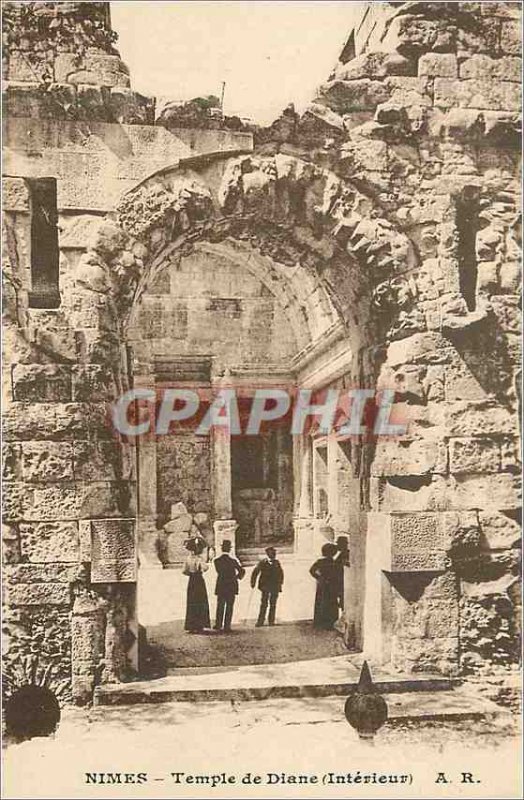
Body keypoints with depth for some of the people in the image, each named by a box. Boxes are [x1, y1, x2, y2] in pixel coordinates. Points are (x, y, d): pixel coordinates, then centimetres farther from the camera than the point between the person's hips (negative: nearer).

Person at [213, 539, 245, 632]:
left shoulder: (217, 561, -4)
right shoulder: (233, 560, -11)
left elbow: (219, 572, 4)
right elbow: (242, 571, -12)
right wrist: (238, 577, 7)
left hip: (220, 586, 2)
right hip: (231, 586, -2)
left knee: (220, 606, 14)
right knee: (229, 607, 5)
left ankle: (218, 625, 17)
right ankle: (227, 626, 5)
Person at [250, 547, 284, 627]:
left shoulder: (277, 563, 9)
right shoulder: (262, 562, 0)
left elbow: (281, 573, 20)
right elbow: (255, 572, 3)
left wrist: (280, 583, 14)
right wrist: (253, 583, -1)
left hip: (275, 587, 3)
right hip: (265, 586, -3)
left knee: (273, 605, 3)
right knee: (264, 604, -4)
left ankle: (271, 621, 9)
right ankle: (260, 621, 0)